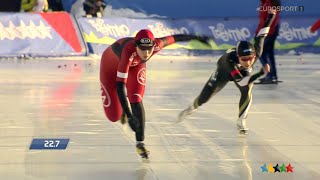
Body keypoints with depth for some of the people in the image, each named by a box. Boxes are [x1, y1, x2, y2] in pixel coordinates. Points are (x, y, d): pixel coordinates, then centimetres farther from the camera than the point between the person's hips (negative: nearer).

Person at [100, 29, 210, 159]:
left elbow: (174, 38, -15)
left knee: (136, 102, -16)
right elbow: (120, 85, -50)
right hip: (112, 62, -3)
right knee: (114, 115, -4)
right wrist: (129, 116, -55)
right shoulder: (129, 52, -48)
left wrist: (198, 38, 3)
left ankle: (140, 143, 0)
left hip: (136, 65, 3)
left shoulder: (156, 45, -35)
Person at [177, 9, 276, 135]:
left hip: (244, 72, 2)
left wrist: (271, 16, -15)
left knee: (247, 92, -26)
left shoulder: (256, 53, -40)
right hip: (224, 71, -2)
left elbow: (260, 36, -23)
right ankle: (191, 108, 42)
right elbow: (241, 81, -49)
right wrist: (261, 73, -61)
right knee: (204, 98, 6)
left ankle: (241, 122, -7)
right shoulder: (229, 59, -49)